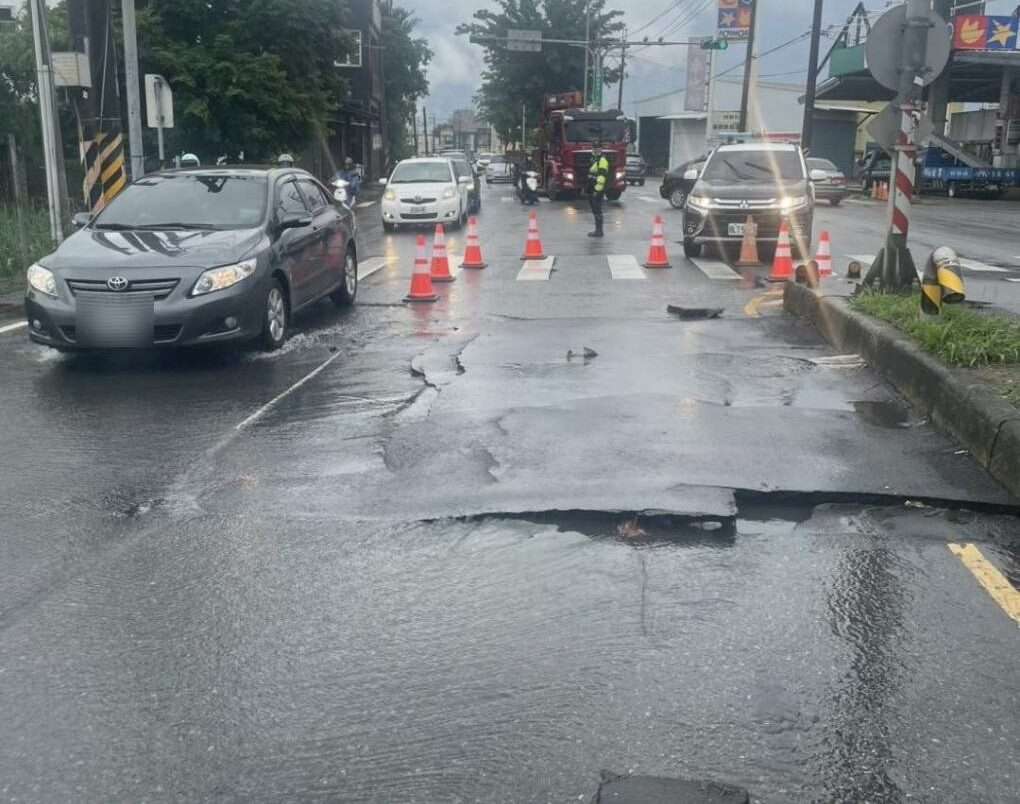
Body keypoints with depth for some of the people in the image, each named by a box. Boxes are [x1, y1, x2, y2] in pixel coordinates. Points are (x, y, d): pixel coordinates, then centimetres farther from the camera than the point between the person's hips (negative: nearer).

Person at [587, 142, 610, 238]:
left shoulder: (602, 161, -12)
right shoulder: (594, 160, 20)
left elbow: (602, 176, -21)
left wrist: (598, 189, -25)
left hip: (598, 190, -10)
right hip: (592, 190, 10)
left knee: (597, 210, -9)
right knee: (595, 210, 14)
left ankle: (599, 231, -7)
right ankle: (598, 230, 20)